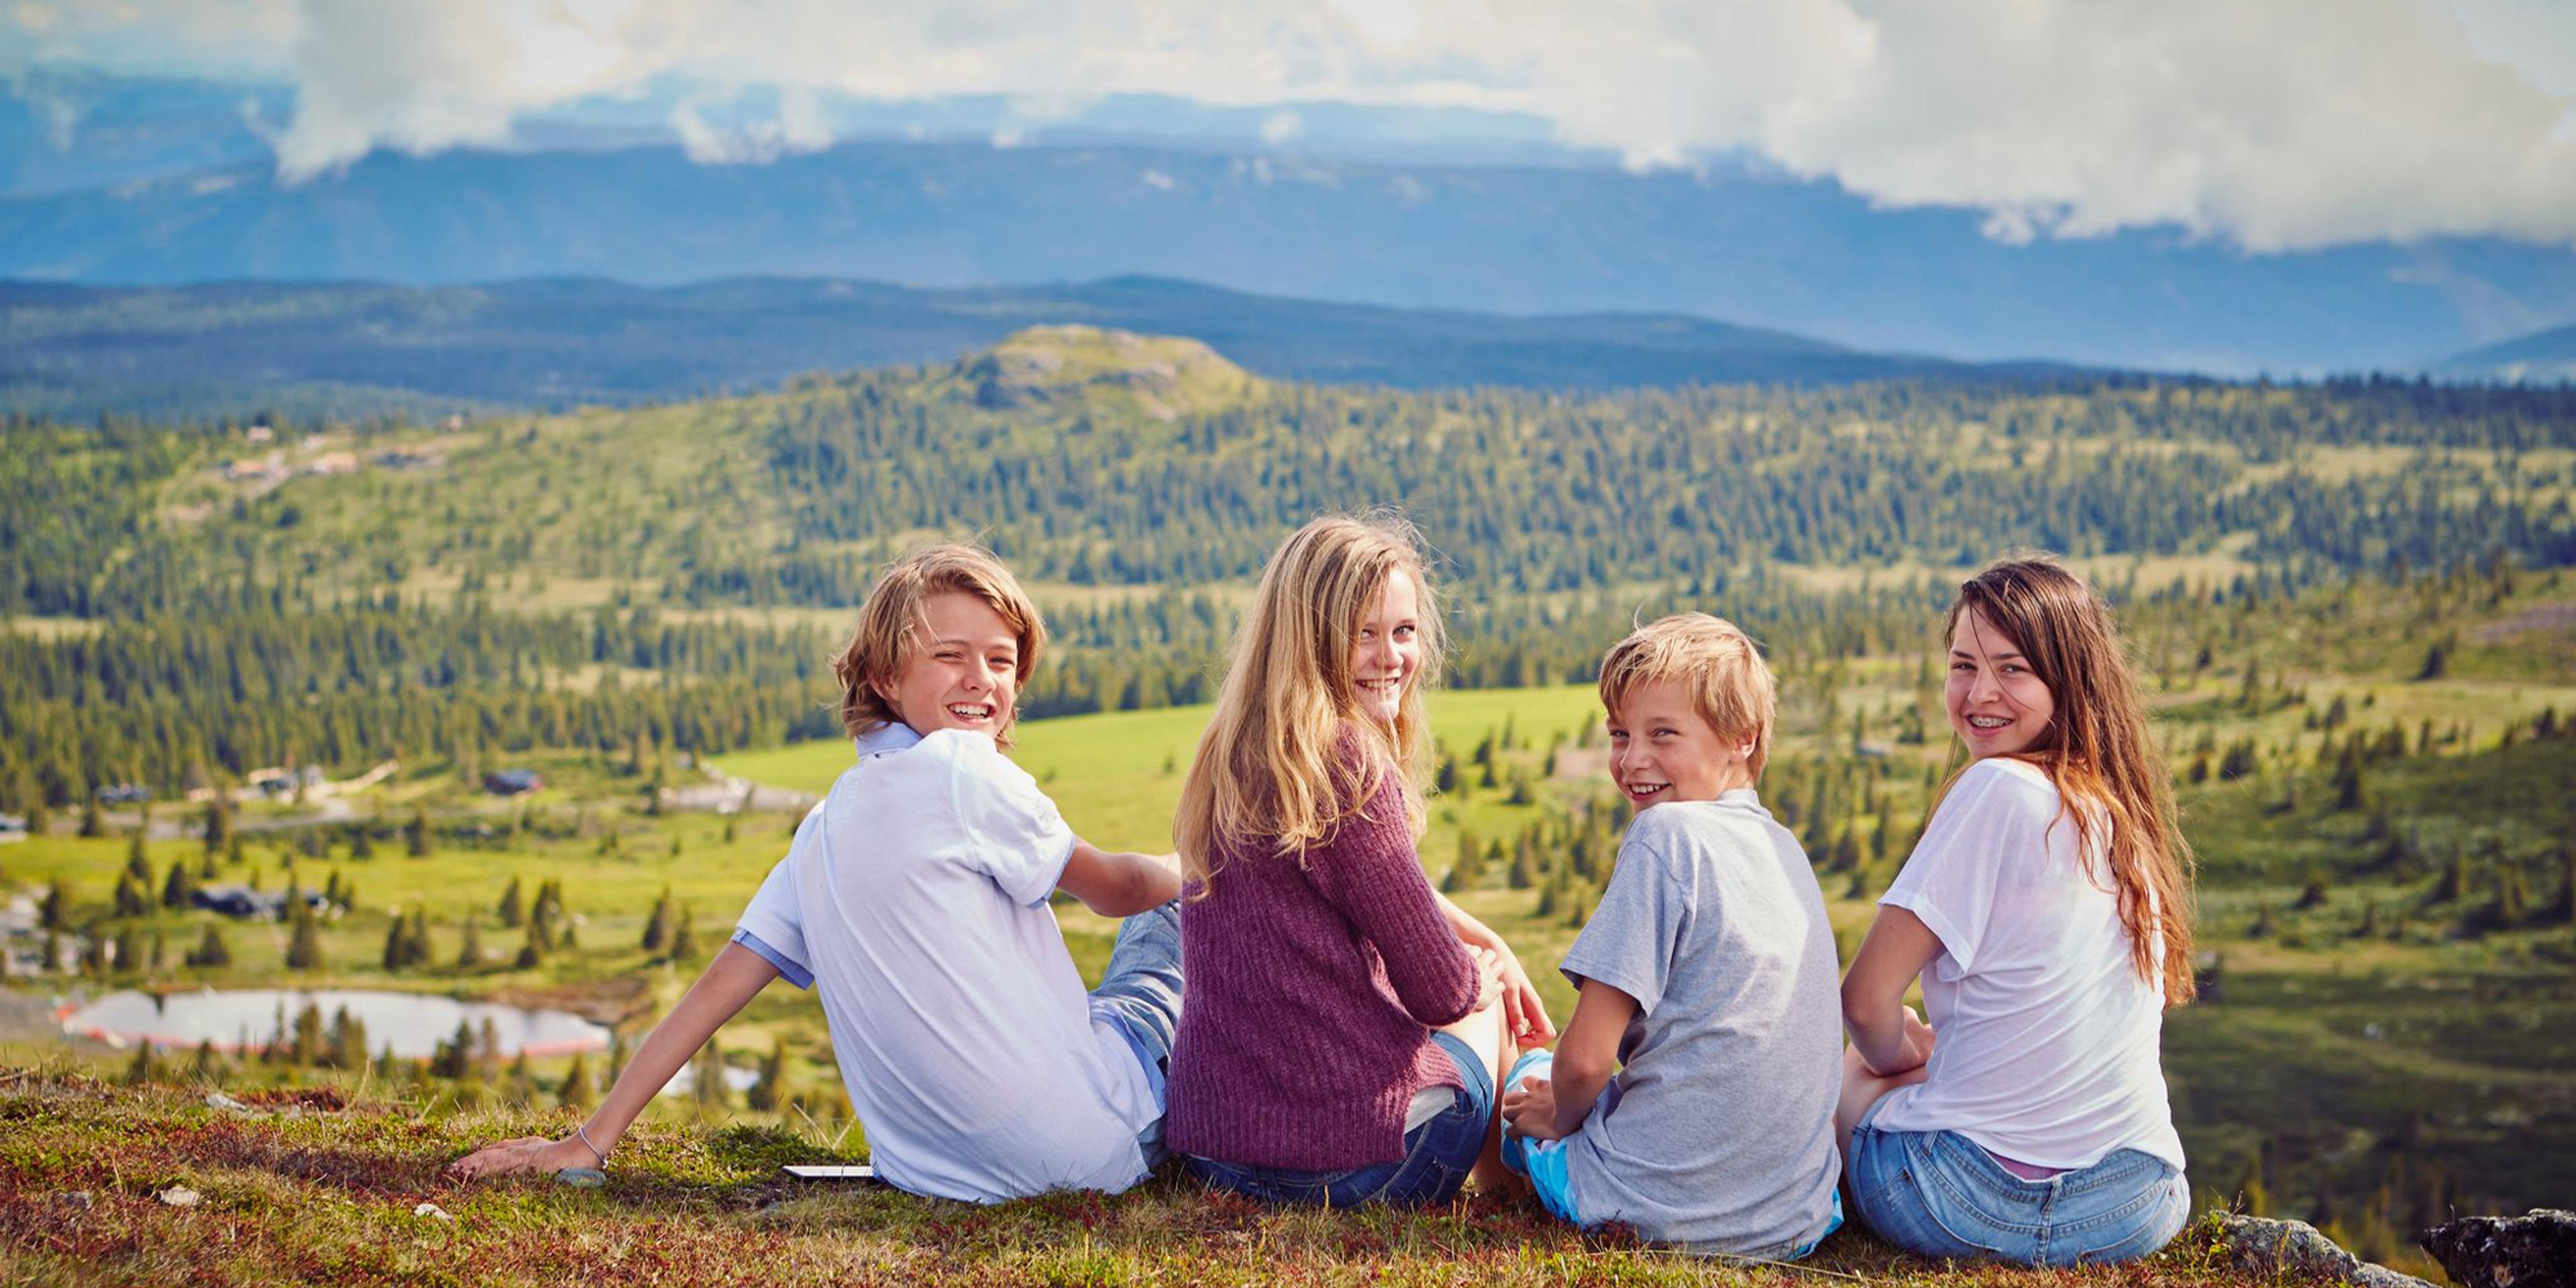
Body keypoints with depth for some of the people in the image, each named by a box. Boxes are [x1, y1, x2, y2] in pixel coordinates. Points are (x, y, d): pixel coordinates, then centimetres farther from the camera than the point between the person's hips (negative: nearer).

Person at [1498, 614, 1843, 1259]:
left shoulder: (1667, 834, -16)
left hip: (1663, 1209, -6)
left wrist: (1559, 1113, 5)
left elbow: (1587, 1057, -18)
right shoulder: (1784, 848, 7)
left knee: (1528, 1075, 24)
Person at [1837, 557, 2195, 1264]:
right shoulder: (2126, 813, 9)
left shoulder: (2000, 788, -13)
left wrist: (1899, 1055, 8)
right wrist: (1938, 1048, 21)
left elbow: (1867, 1000, -11)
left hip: (1983, 1199, -7)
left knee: (1842, 1069, 25)